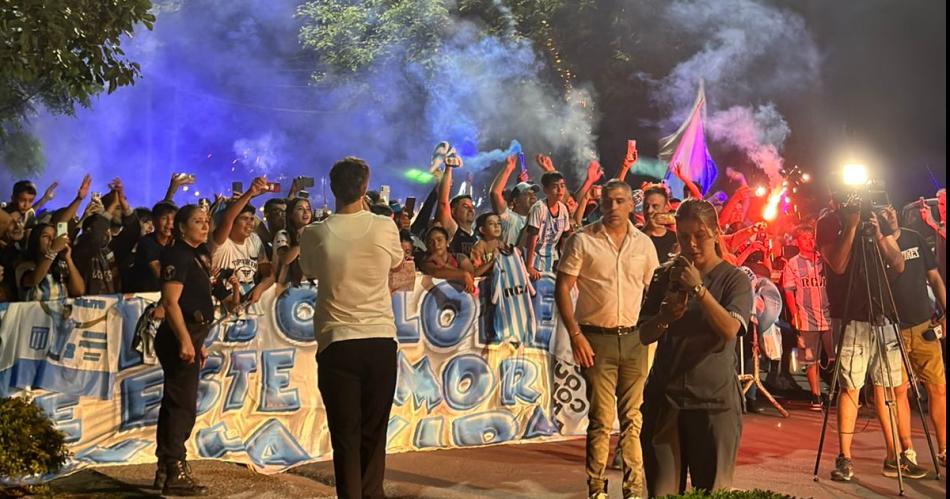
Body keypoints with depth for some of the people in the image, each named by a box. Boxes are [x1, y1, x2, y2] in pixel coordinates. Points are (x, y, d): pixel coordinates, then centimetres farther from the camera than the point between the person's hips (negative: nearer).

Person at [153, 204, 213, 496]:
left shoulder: (195, 256, 18)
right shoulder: (178, 255, -11)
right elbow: (171, 302, -20)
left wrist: (199, 342, 20)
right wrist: (185, 341, -25)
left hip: (189, 335, 10)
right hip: (179, 337, -10)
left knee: (174, 404, 13)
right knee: (183, 405, -9)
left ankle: (165, 470, 20)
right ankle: (176, 474, -5)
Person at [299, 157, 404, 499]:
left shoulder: (314, 235, -4)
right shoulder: (385, 227, -3)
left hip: (337, 343, -1)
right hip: (381, 340, 1)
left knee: (346, 434, 5)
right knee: (374, 432, 12)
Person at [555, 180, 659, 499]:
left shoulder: (644, 243, 8)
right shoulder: (583, 240, -2)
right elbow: (562, 288, -3)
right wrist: (575, 334, -10)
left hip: (634, 338, 3)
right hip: (597, 338, -3)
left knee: (634, 418, 5)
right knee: (601, 419, 0)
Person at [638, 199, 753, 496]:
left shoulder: (735, 279, 0)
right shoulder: (665, 276, 10)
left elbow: (730, 330, -17)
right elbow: (644, 335, 8)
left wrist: (697, 287, -20)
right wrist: (664, 317, -12)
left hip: (714, 401, -3)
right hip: (664, 397, 3)